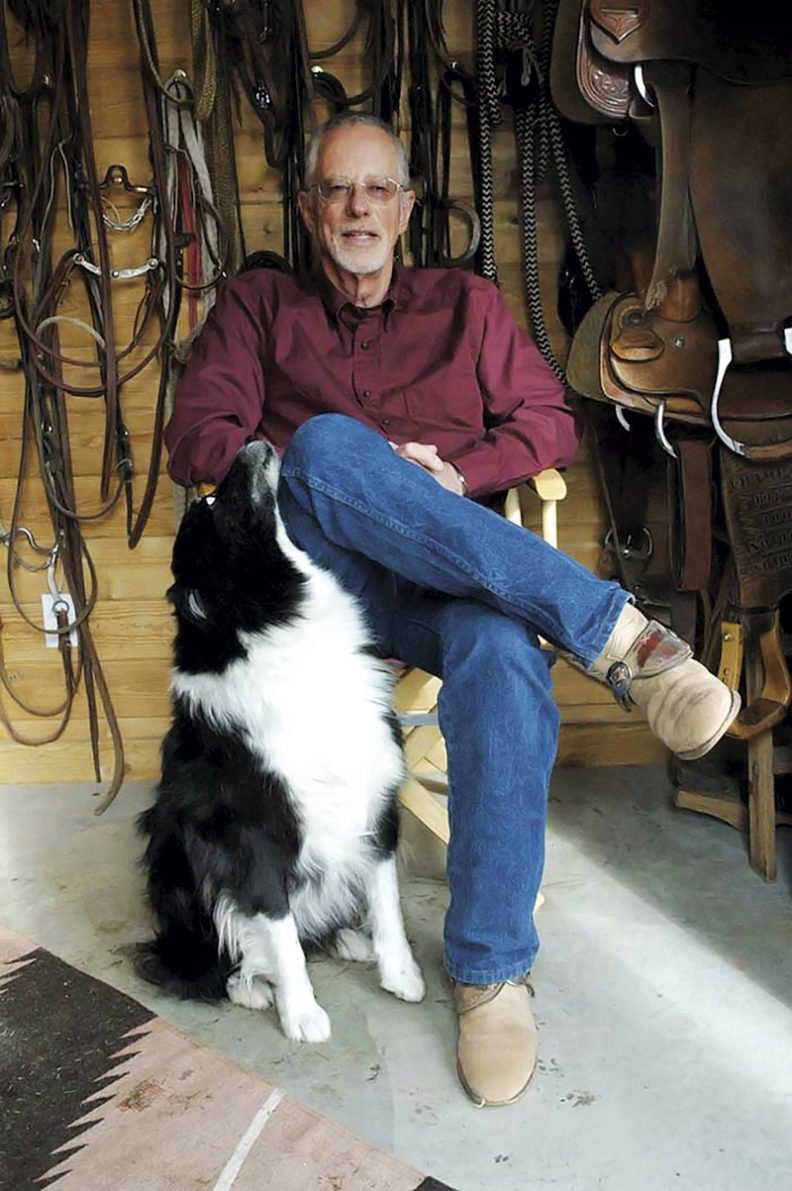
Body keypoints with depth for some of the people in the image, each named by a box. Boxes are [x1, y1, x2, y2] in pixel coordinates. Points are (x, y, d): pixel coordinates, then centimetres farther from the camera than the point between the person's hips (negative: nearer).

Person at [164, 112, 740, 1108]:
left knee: (502, 654, -36)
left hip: (455, 580, 1)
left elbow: (550, 421, 15)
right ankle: (613, 630, -34)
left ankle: (491, 968, -17)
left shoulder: (466, 303, 22)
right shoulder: (259, 303, 19)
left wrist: (454, 477, -5)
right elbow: (197, 438, 5)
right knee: (329, 442, -35)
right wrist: (323, 469, -10)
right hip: (322, 575, 0)